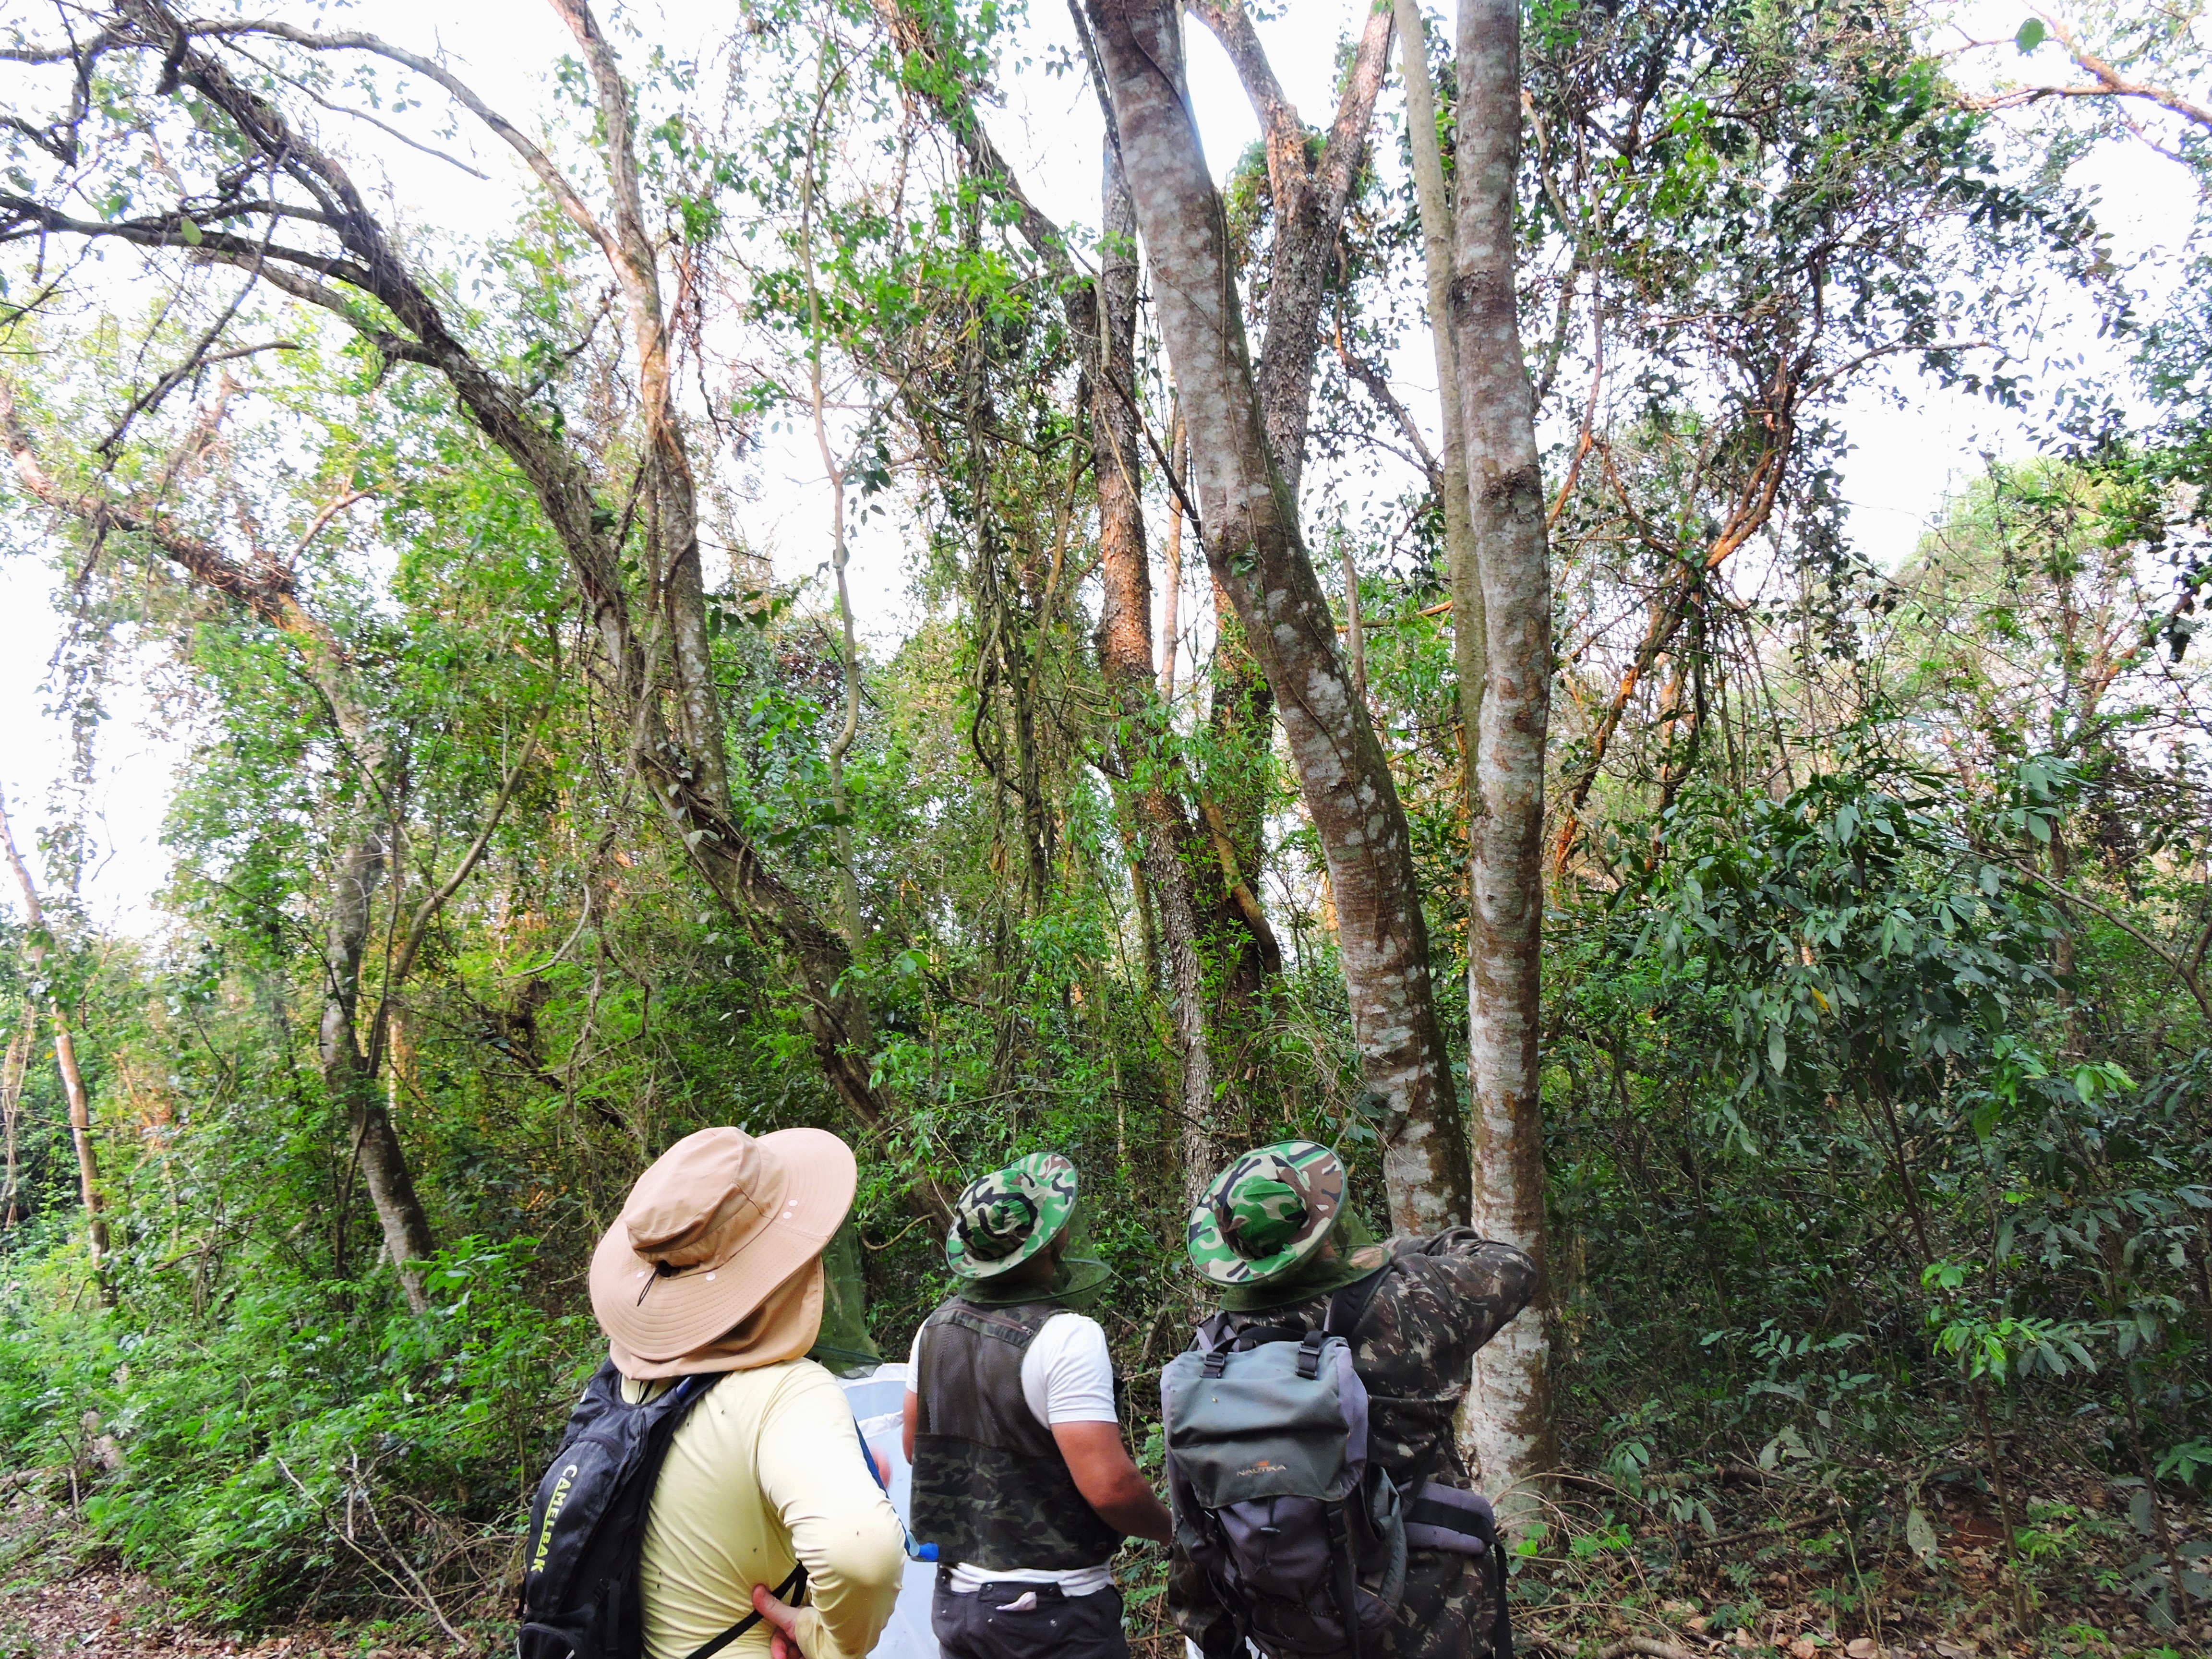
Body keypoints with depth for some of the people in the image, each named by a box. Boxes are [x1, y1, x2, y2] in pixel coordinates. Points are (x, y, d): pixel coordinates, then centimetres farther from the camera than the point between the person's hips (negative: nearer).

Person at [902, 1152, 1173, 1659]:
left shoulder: (937, 1328, 0)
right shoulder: (1065, 1337, -22)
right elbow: (1110, 1487, -24)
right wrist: (1174, 1530, -6)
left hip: (956, 1594, 6)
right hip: (1052, 1612, -6)